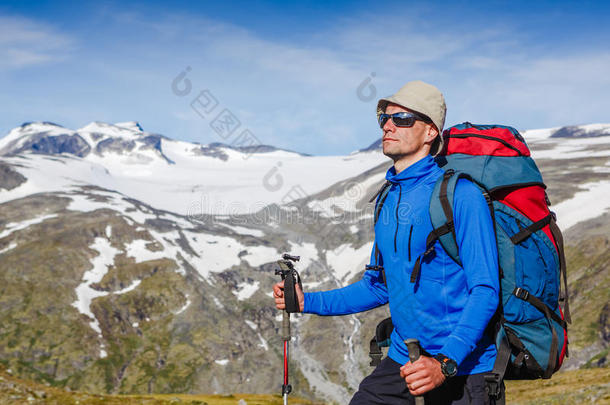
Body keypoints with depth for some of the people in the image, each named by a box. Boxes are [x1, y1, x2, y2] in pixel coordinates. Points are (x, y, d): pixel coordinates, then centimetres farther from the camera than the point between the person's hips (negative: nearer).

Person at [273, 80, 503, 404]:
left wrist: (445, 363, -28)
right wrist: (307, 301, 9)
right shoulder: (389, 198, 8)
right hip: (401, 362, 6)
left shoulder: (460, 193, -13)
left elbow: (485, 289, -17)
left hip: (461, 370, -6)